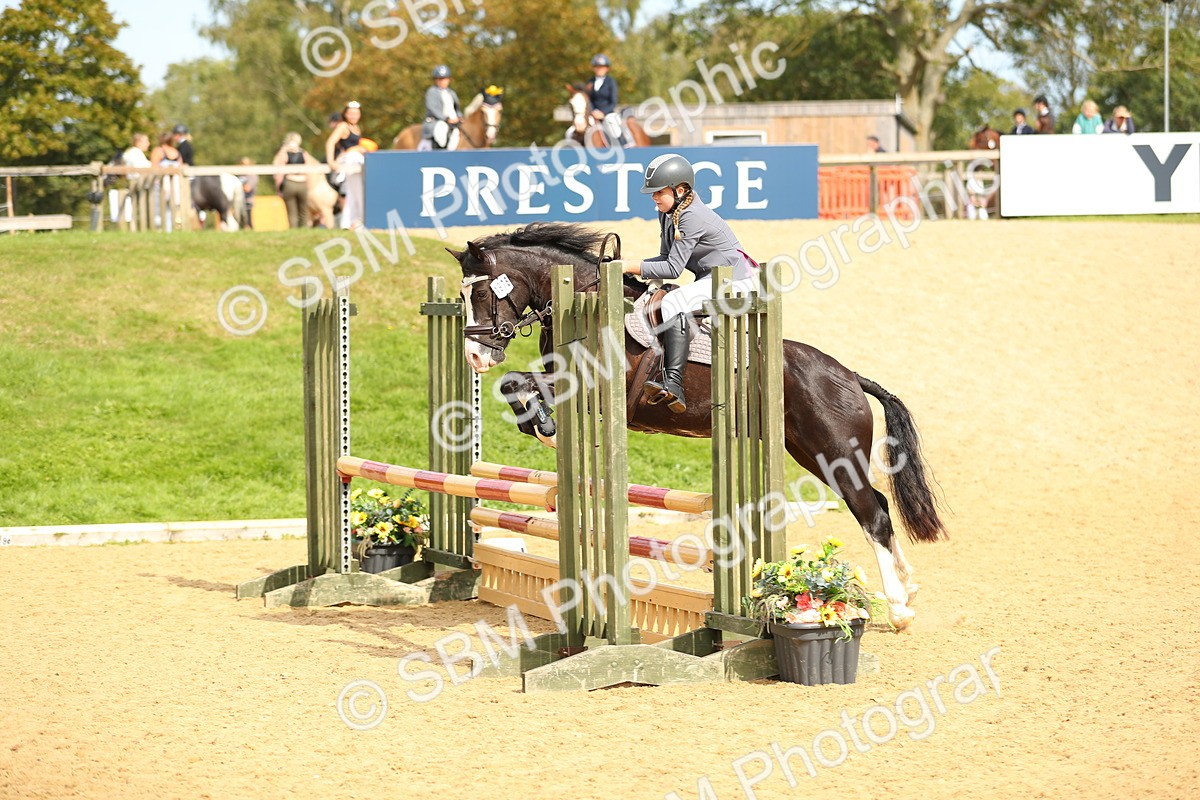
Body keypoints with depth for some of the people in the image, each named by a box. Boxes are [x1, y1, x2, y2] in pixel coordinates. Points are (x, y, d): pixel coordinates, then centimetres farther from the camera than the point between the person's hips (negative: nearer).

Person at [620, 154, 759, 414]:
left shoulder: (691, 217, -21)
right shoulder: (667, 215, 9)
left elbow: (673, 268, -22)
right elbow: (667, 258, 13)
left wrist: (631, 267, -23)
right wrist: (636, 266, -4)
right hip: (709, 279, 11)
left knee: (674, 302, -30)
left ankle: (673, 384, -42)